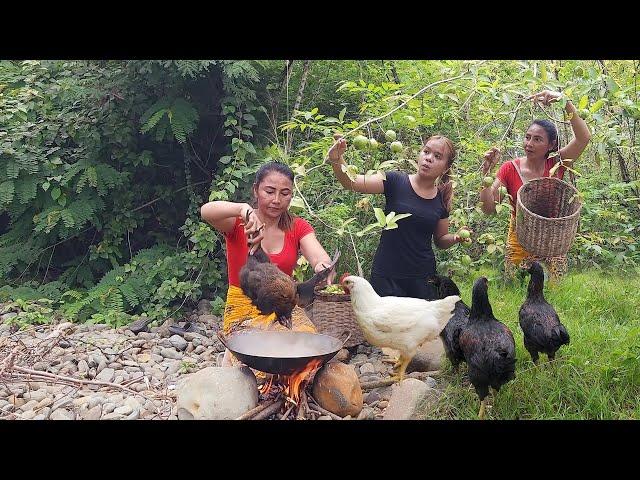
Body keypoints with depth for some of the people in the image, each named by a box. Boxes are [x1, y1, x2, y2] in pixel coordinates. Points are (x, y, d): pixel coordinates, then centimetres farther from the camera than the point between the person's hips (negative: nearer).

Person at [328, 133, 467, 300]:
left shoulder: (442, 200, 4)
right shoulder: (396, 181, -6)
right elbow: (351, 182, -18)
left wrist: (456, 237, -5)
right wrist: (337, 160, -37)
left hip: (423, 278, 3)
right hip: (386, 276, -3)